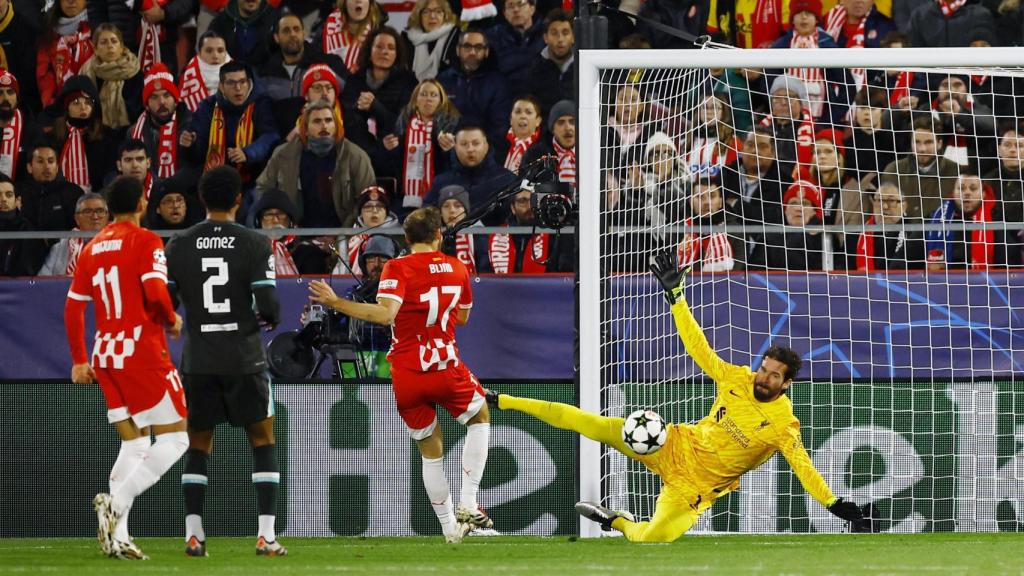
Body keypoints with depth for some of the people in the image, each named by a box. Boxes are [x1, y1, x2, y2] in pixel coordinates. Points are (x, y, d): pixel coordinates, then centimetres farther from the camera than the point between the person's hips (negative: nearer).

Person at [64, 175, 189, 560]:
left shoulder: (92, 249, 12)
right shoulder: (145, 241, -7)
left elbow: (73, 308, 13)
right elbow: (155, 292, -20)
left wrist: (80, 361, 19)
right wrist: (172, 321, 0)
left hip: (106, 355, 7)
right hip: (143, 352, -7)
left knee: (134, 445, 13)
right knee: (174, 439, -1)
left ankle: (117, 536, 1)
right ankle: (116, 500, -18)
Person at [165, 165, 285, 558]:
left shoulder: (178, 246, 0)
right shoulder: (255, 244, -7)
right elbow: (269, 307, -11)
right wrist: (268, 319, 12)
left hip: (197, 360, 2)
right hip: (244, 359, -2)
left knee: (198, 447, 12)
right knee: (263, 442, 8)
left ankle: (193, 534, 2)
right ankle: (266, 535, -1)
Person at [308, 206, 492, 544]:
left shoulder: (398, 269, -7)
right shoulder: (456, 269, 5)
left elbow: (385, 314, -24)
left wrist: (336, 303, -21)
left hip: (407, 375, -1)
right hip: (448, 368, 1)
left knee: (431, 452, 14)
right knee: (480, 417, 28)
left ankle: (450, 527, 19)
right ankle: (468, 504, 16)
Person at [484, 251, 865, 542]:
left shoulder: (783, 423, -19)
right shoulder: (737, 379, -7)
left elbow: (803, 466, -25)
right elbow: (698, 348, -3)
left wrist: (834, 504, -37)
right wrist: (676, 294, -7)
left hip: (698, 484, -3)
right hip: (679, 447, 3)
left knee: (650, 538, -20)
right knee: (591, 425, -9)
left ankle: (617, 522, 18)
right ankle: (502, 401, -2)